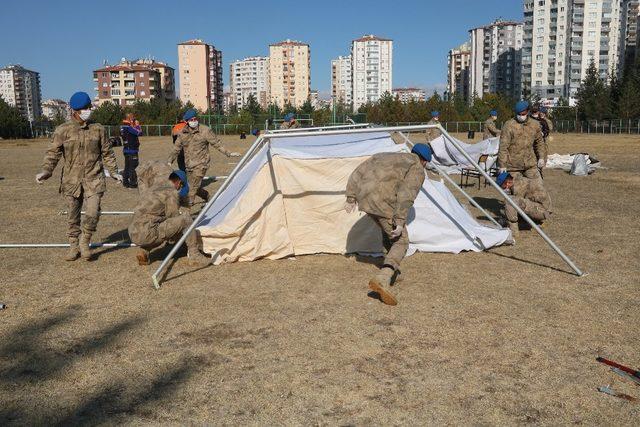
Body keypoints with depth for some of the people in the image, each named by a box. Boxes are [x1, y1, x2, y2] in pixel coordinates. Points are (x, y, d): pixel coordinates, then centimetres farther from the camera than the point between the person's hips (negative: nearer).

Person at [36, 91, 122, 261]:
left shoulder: (98, 129, 3)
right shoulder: (63, 130, -1)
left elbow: (107, 152, 12)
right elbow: (53, 153, -3)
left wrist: (113, 172, 10)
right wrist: (46, 171, -18)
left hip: (94, 179, 0)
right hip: (72, 180, 0)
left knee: (93, 213, -13)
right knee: (73, 215, 10)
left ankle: (85, 242, 12)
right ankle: (74, 246, 28)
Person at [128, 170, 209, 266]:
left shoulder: (156, 187, 22)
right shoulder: (172, 193, -6)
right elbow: (174, 218, 0)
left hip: (133, 233, 9)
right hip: (146, 234, -9)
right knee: (186, 218, -6)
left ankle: (144, 251, 15)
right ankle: (194, 255, -1)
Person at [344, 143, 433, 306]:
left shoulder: (384, 156, 30)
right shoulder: (417, 169, 8)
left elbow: (357, 174, 22)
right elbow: (406, 195, -11)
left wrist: (351, 198, 20)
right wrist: (400, 221, -15)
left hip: (365, 199, 8)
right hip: (383, 202, -7)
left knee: (388, 230, 30)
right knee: (400, 242, 4)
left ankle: (392, 269, 41)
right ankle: (382, 279, -15)